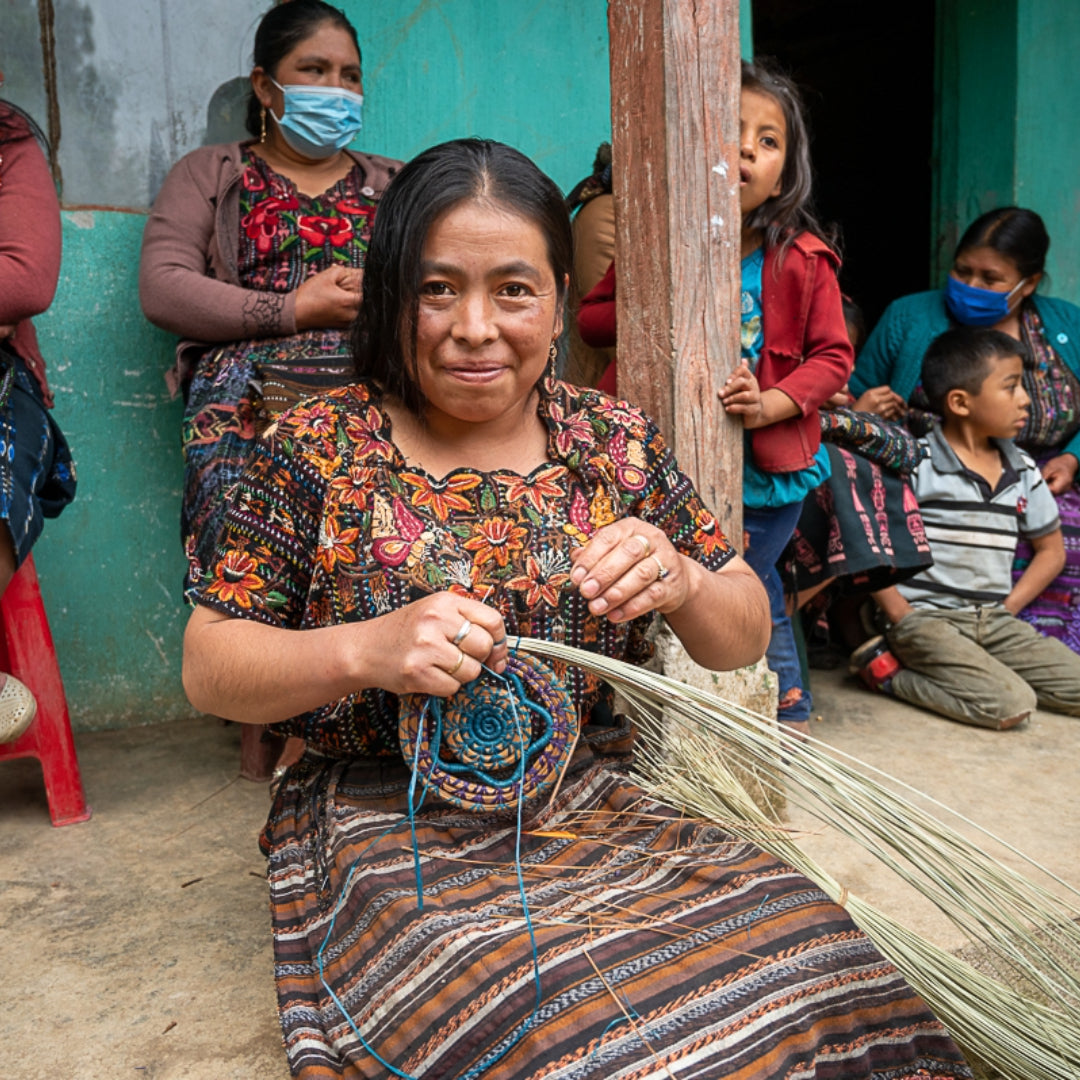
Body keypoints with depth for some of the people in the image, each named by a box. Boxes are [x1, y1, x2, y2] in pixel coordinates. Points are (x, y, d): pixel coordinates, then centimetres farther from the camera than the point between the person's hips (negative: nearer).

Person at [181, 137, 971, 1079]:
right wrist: (366, 650, -22)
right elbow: (207, 665, -3)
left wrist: (679, 584, -18)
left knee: (802, 954, -20)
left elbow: (746, 640, 6)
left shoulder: (618, 442, 2)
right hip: (388, 823, -2)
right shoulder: (316, 450, -5)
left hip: (599, 805, 3)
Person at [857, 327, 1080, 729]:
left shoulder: (1023, 472, 11)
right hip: (926, 617, -7)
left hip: (995, 620, 7)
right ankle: (892, 668, -5)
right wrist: (903, 619, -14)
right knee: (1010, 705, -23)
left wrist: (1008, 609, 6)